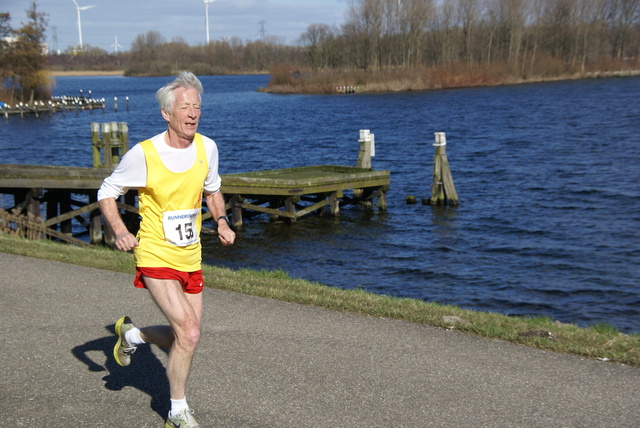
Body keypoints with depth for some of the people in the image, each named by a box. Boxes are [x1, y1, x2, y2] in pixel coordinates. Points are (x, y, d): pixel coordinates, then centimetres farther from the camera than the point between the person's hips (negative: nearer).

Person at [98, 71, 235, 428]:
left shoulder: (207, 148, 0)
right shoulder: (143, 154, -14)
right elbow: (107, 192, -1)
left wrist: (222, 220, 0)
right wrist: (119, 231, -18)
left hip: (191, 258, 6)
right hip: (155, 257, -6)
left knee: (184, 337, 11)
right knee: (190, 334, -14)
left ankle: (132, 334, 42)